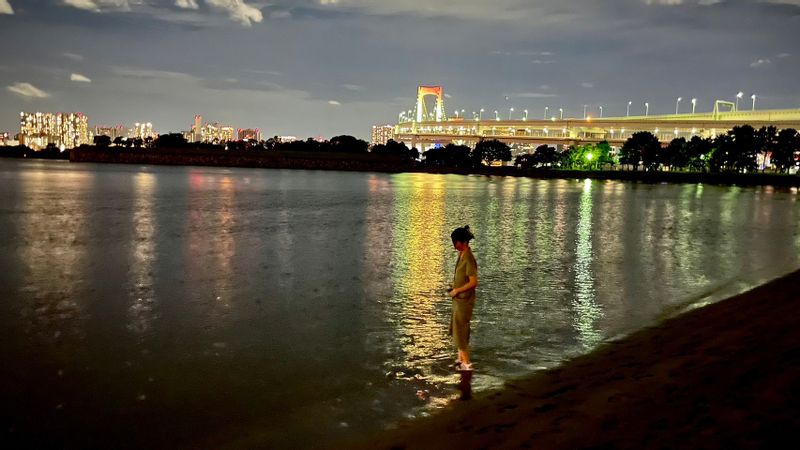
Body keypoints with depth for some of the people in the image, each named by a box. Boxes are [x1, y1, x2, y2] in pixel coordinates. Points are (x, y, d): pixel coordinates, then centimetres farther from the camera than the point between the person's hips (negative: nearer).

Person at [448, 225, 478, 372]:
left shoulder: (469, 259, -22)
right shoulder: (461, 255, 6)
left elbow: (473, 282, -24)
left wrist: (457, 290, -17)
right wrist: (453, 288, 8)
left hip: (464, 301, -9)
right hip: (458, 300, 9)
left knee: (460, 332, -1)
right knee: (457, 331, 18)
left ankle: (467, 364, 8)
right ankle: (460, 359, 31)